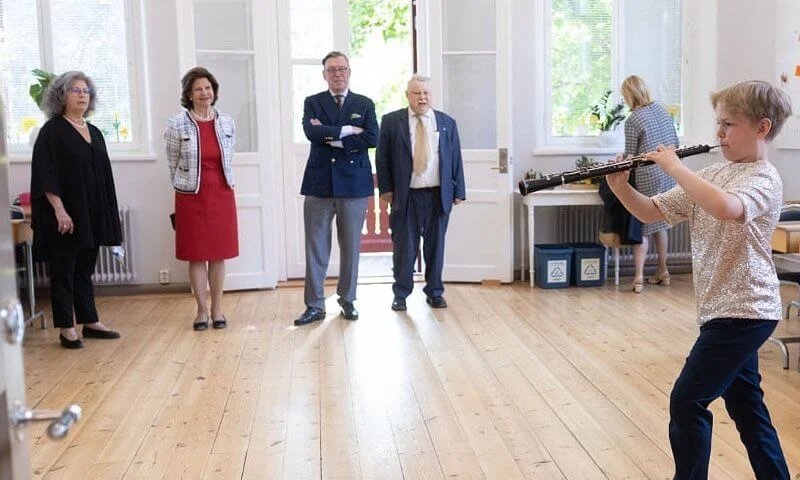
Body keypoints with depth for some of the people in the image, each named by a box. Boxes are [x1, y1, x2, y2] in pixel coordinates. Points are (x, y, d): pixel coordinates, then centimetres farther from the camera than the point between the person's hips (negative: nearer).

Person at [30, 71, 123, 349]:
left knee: (85, 268, 14)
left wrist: (107, 215, 12)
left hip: (92, 215, 6)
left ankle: (90, 322, 21)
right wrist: (59, 209, -20)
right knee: (64, 270, 2)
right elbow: (44, 175, -13)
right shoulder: (52, 131, -6)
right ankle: (66, 329, 9)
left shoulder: (94, 133, 13)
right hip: (64, 216, -6)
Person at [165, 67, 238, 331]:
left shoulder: (227, 123, 3)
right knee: (197, 255, 4)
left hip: (222, 195, 2)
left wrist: (222, 184, 13)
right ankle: (202, 311, 14)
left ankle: (217, 309, 18)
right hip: (191, 197, -2)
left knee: (219, 254, 7)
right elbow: (172, 163, 3)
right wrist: (185, 186, 9)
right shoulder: (177, 125, -5)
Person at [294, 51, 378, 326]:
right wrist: (348, 130, -10)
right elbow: (312, 132, -12)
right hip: (319, 184, 0)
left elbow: (372, 138, -6)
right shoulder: (313, 103, 7)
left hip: (354, 183, 1)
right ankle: (315, 305, 8)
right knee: (316, 247, 1)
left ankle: (348, 301, 21)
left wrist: (335, 139, -10)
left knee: (351, 246, 8)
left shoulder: (365, 104, 9)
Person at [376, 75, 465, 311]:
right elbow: (382, 157, 2)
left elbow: (456, 159, 8)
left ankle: (434, 292, 21)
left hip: (439, 194, 2)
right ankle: (401, 294, 15)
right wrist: (386, 188, -5)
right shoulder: (391, 121, 3)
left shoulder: (447, 122, 9)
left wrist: (458, 191, 4)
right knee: (404, 246, 3)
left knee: (435, 245, 9)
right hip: (405, 195, -2)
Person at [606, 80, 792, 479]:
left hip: (742, 310, -8)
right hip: (731, 310, 8)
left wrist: (674, 167, -30)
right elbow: (652, 212, 8)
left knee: (687, 401, -5)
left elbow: (725, 209, -39)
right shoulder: (713, 175, 9)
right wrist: (621, 187, -10)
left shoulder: (763, 179, -15)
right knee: (745, 405, 17)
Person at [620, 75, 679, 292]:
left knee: (642, 226, 0)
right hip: (668, 176, 7)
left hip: (647, 178, -6)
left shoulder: (633, 120, -13)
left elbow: (630, 157, -8)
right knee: (659, 223, 18)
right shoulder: (662, 110, 8)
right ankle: (663, 271, 26)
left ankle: (638, 277, -5)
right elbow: (675, 143, 14)